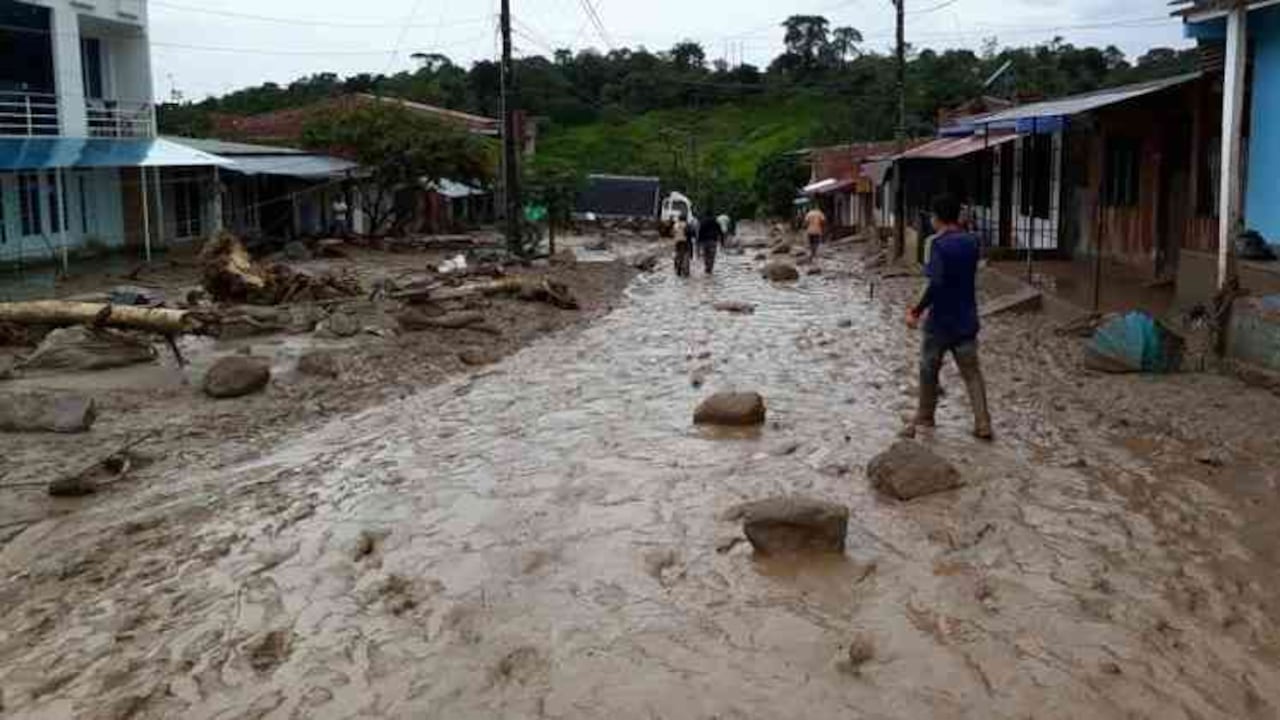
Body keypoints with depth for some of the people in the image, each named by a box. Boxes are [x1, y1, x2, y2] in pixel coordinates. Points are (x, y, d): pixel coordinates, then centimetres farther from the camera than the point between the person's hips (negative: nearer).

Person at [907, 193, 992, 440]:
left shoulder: (939, 244, -17)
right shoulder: (971, 242, 4)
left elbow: (936, 284, -25)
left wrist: (917, 311, -19)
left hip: (941, 321, -5)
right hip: (966, 320, 5)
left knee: (929, 370, 12)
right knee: (971, 372, 9)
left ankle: (925, 419, 23)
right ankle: (983, 424, 4)